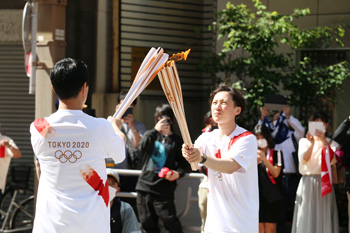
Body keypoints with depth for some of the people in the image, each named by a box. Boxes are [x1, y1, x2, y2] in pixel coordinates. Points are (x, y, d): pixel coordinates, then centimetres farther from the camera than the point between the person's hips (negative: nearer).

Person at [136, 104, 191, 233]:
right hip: (145, 185, 4)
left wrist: (178, 173, -19)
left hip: (164, 189, -4)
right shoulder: (150, 135, 13)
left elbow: (183, 164, 3)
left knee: (170, 222, -12)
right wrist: (155, 130, -17)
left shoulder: (176, 140, 5)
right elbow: (142, 147, -9)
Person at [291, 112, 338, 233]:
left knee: (324, 217, -5)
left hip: (324, 184, 0)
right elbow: (304, 159, -7)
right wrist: (312, 143, -22)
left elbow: (333, 160, -7)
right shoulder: (304, 141, 11)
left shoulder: (329, 142, 12)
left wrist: (324, 142, -20)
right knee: (307, 217, -5)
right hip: (308, 183, 0)